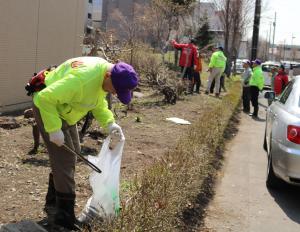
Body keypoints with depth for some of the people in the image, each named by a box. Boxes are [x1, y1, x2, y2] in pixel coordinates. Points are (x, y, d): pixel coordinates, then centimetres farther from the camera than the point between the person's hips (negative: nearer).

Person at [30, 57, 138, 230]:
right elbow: (45, 98, -33)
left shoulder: (105, 75, -8)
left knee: (70, 156, 14)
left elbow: (99, 102, 7)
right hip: (47, 107, -9)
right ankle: (65, 216, -1)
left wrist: (109, 123, -9)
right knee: (64, 159, -10)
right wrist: (54, 129, -31)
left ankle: (53, 202, 29)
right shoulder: (82, 79, -37)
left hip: (64, 110, 9)